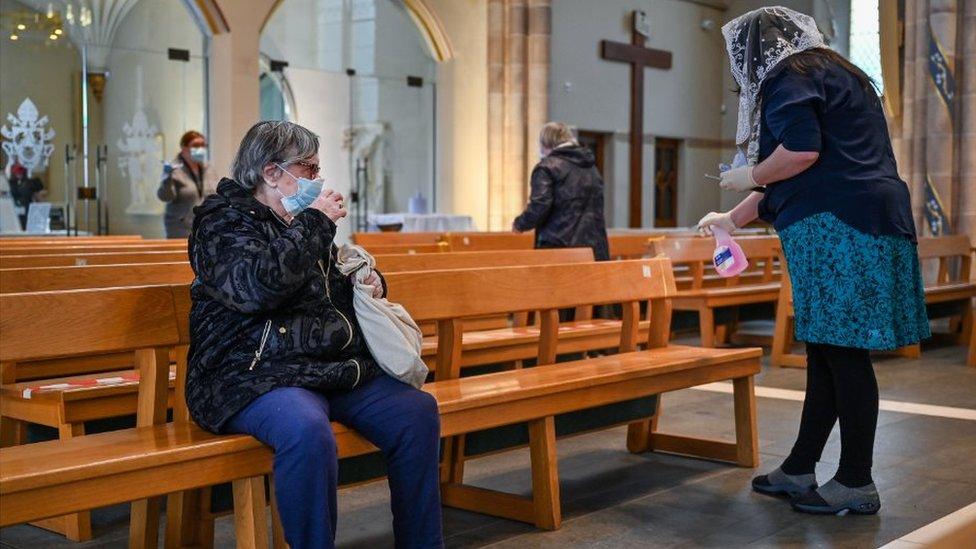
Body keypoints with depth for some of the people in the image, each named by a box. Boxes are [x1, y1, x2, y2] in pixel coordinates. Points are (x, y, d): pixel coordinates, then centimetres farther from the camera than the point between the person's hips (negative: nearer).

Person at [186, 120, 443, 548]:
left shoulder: (302, 221, 21)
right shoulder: (222, 220, -2)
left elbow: (329, 285, 38)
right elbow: (260, 287, -22)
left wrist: (367, 281, 14)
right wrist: (315, 224, -12)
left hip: (332, 368, 8)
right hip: (255, 378, -8)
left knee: (417, 410, -7)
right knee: (308, 431, -37)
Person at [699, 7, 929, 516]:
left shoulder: (790, 76, -3)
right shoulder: (829, 72, 28)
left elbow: (801, 152, -20)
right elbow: (792, 174, 33)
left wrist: (748, 177, -2)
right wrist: (733, 218, 39)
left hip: (837, 225, -10)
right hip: (864, 222, 10)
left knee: (843, 351, -6)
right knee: (826, 350, 12)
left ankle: (856, 483, 1)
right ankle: (799, 471, 19)